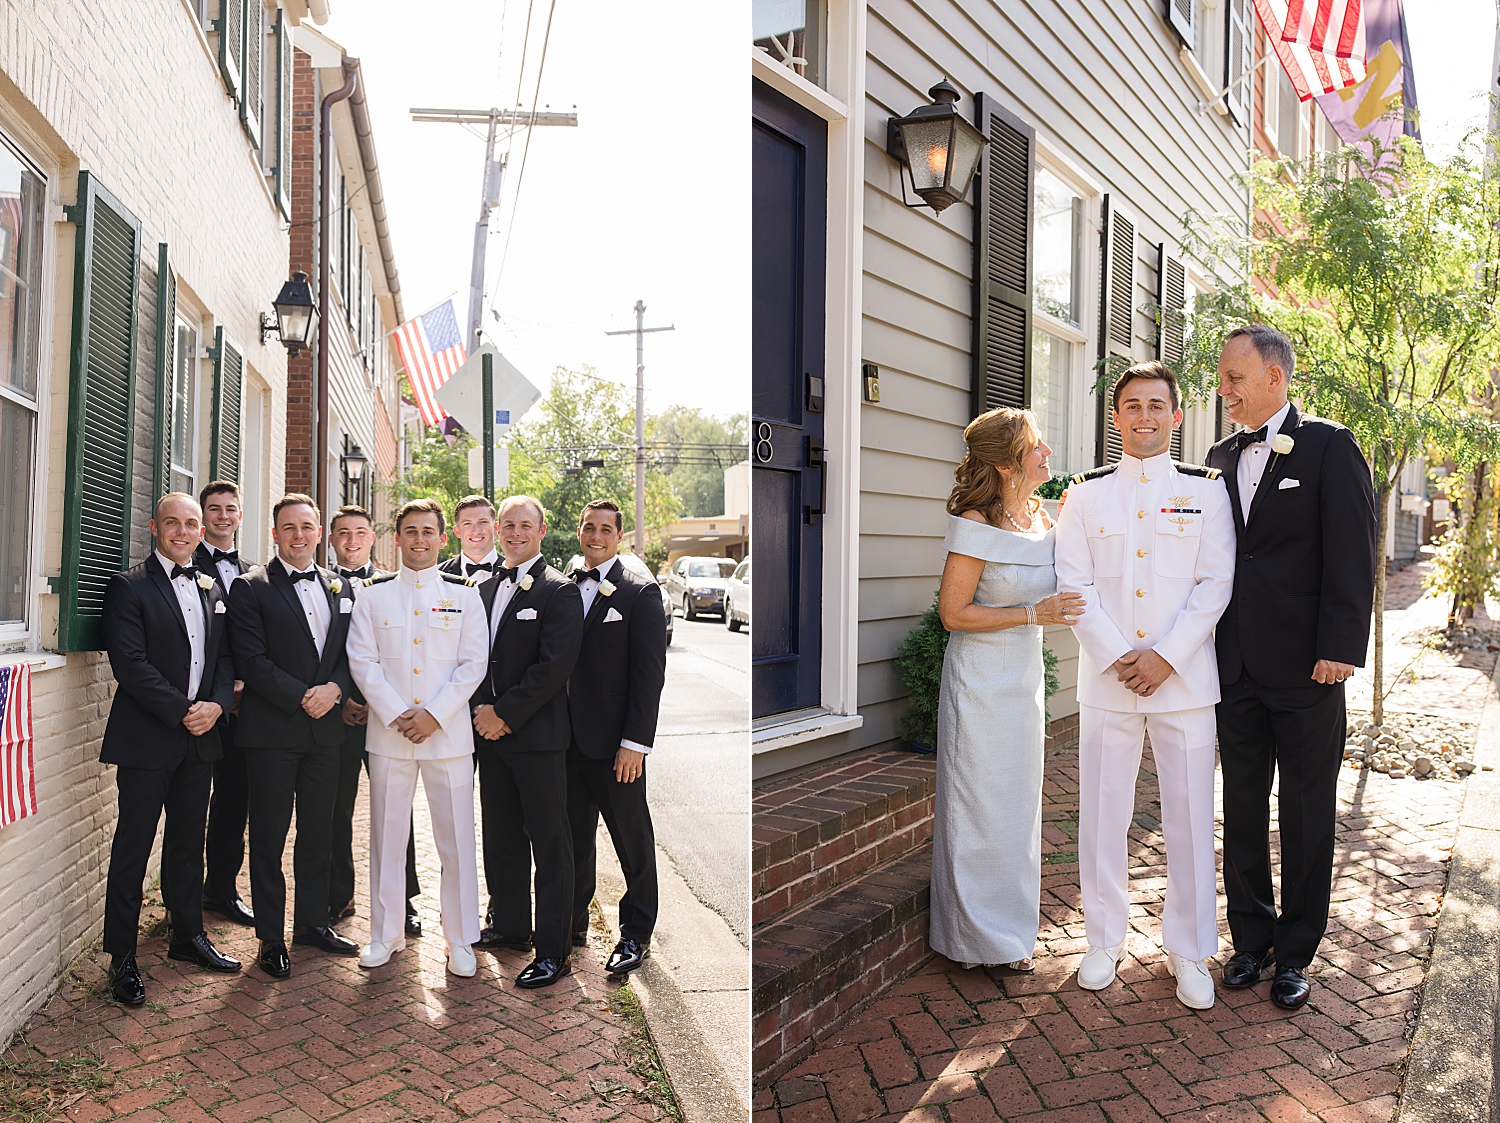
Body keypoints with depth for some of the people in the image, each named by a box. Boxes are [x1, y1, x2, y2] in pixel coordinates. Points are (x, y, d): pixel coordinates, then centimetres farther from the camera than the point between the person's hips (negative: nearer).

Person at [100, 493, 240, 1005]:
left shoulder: (212, 589, 13)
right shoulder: (129, 586, -6)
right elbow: (130, 662, -15)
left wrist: (216, 704, -6)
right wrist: (183, 711, -16)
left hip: (200, 735, 6)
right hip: (147, 738, -6)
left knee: (188, 844, 16)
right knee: (133, 848, 2)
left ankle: (188, 935, 29)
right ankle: (122, 957, 14)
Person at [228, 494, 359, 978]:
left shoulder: (340, 588, 12)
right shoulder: (251, 588, -3)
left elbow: (351, 653, 10)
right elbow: (251, 660, -11)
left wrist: (333, 689, -10)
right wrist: (302, 697, -15)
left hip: (325, 729, 4)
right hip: (272, 730, -4)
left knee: (318, 832, 12)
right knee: (269, 838, 5)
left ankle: (312, 921, 27)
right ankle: (271, 937, 17)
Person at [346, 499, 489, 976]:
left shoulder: (464, 593, 4)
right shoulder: (373, 593, 7)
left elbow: (474, 663, 0)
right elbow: (362, 661, 1)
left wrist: (434, 715, -10)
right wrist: (396, 715, -9)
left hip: (449, 734, -1)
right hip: (388, 734, 1)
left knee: (457, 839, 2)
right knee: (387, 836, 10)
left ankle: (460, 940, 16)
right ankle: (386, 933, 26)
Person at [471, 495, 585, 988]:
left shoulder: (559, 590, -9)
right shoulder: (488, 586, 13)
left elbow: (555, 666, -16)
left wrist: (505, 714, -14)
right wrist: (482, 710, -1)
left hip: (537, 735, -7)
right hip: (492, 731, 7)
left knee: (550, 844, 1)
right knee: (500, 836, 16)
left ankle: (553, 951, 9)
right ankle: (509, 925, 32)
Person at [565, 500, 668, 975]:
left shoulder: (640, 593, -6)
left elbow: (650, 674, -10)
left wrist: (635, 742, -15)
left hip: (614, 741, -5)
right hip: (568, 739, 5)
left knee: (632, 840, 7)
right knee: (573, 835, 15)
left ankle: (636, 934, 21)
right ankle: (573, 922, 30)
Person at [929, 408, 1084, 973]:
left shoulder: (1041, 520, 6)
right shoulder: (975, 526, -17)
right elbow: (954, 613, -16)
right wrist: (1032, 615, -19)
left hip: (1025, 677, 7)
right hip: (981, 681, -7)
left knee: (1018, 804, 15)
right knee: (981, 805, 3)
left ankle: (1010, 928, 30)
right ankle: (979, 933, 20)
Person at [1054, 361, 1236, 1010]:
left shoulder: (1206, 489, 5)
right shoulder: (1086, 493, 7)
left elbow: (1216, 583, -1)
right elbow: (1074, 584, 1)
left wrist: (1166, 656, -11)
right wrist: (1117, 657, -10)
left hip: (1185, 678, 0)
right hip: (1106, 678, 1)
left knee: (1190, 817, 5)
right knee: (1101, 815, 6)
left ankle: (1189, 952, 22)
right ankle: (1105, 940, 23)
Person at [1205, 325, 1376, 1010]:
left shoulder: (1329, 446, -4)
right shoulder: (1221, 457, 12)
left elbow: (1351, 553, -9)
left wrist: (1340, 647, -15)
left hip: (1306, 669, -5)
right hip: (1235, 666, 5)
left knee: (1306, 813, 7)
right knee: (1242, 807, 12)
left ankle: (1295, 952, 20)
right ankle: (1252, 937, 26)